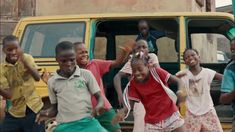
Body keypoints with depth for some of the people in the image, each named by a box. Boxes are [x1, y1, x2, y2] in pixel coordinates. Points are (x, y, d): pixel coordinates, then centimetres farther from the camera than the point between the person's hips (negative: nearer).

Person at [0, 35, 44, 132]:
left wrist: (24, 62, -30)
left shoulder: (27, 58, -5)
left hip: (34, 108, 0)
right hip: (15, 112, 1)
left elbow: (37, 78, -18)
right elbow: (8, 95, -12)